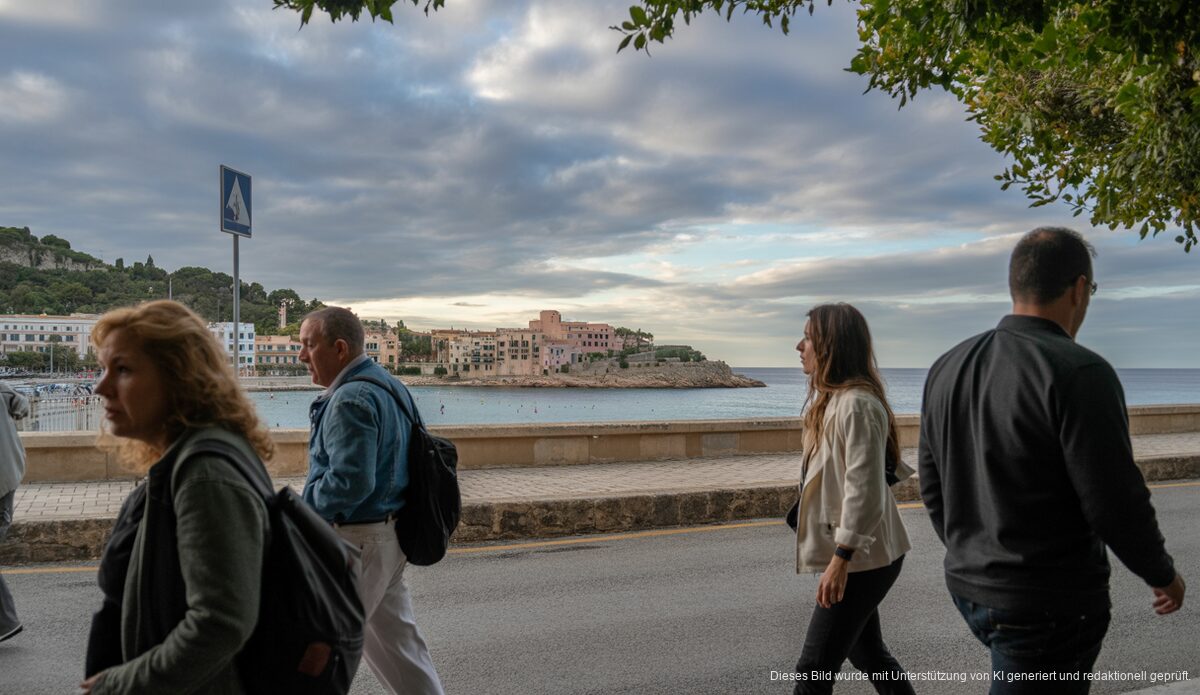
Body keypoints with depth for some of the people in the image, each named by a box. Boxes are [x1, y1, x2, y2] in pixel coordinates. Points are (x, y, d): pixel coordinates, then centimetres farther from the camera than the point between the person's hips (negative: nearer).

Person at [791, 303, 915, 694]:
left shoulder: (857, 404, -20)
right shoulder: (831, 399, 11)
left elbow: (864, 490, -24)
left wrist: (840, 559, -24)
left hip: (862, 559, -10)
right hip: (856, 556, 10)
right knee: (866, 652, 21)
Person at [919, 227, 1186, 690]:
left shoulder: (947, 369, 2)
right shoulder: (1079, 373, -20)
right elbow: (1115, 501, -17)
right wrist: (1163, 574, 1)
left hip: (967, 587, 8)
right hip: (1050, 600, -7)